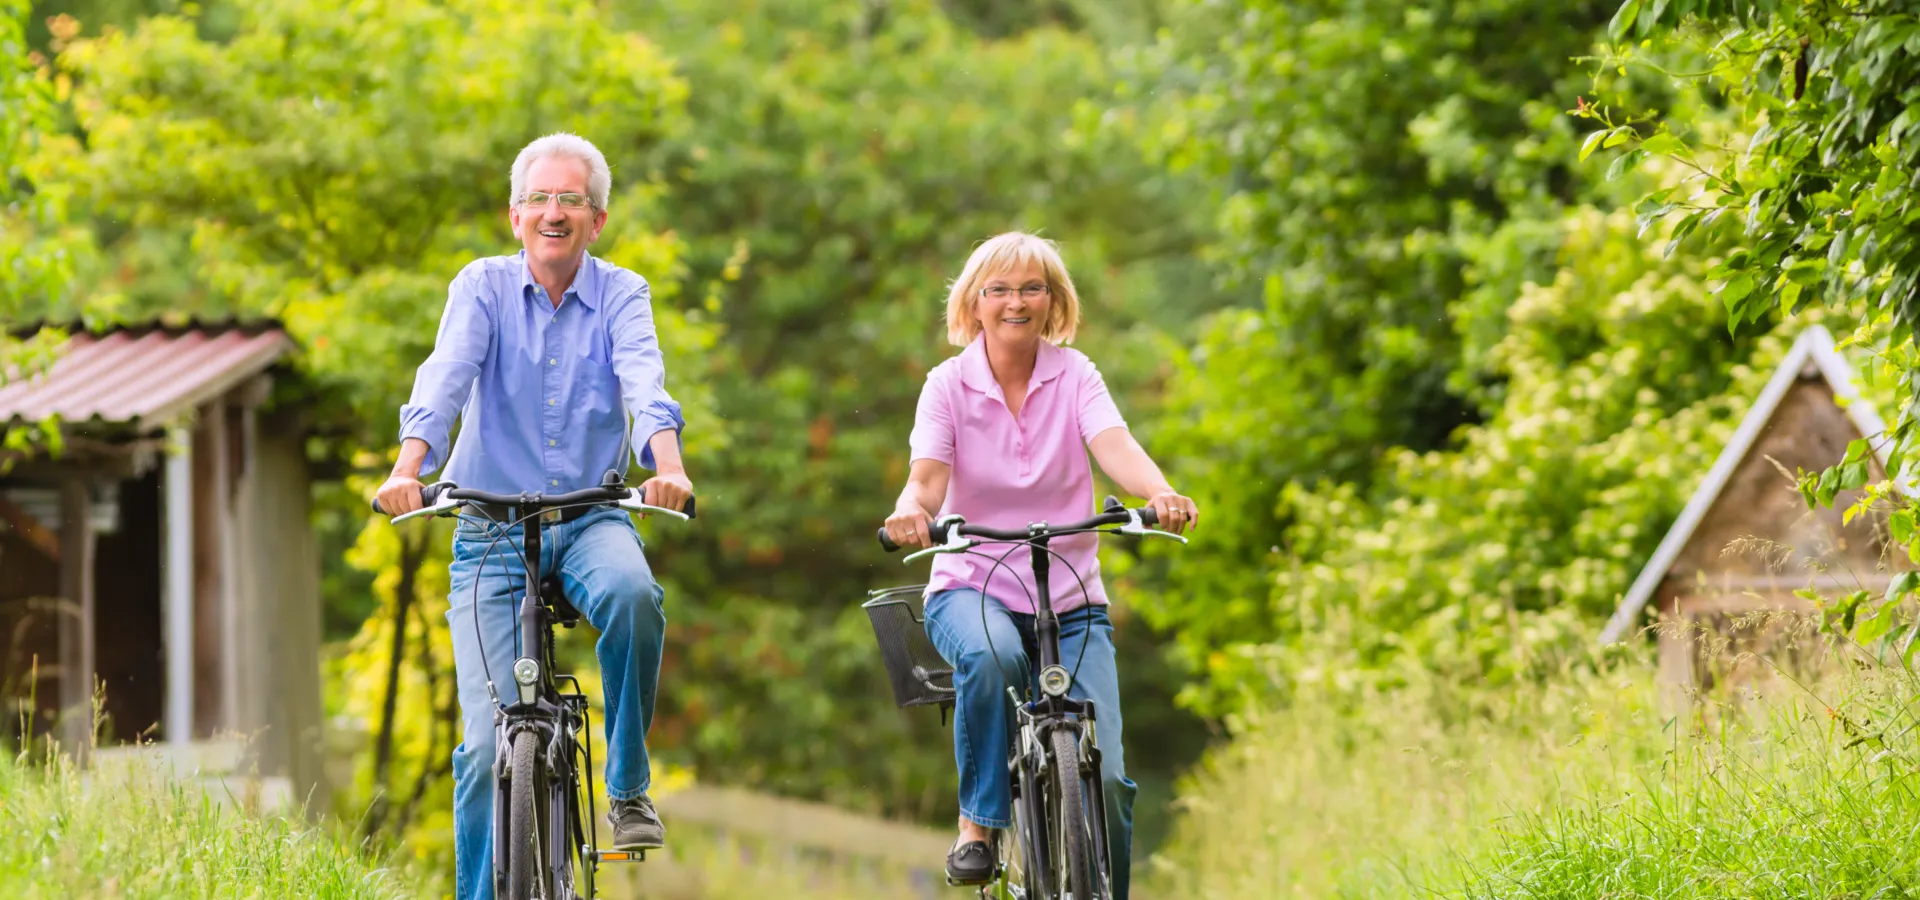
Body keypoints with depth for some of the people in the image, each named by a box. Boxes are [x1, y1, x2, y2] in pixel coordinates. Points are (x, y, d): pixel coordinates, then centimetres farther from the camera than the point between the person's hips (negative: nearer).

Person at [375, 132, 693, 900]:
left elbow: (644, 381, -17)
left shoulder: (620, 295, 2)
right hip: (492, 530, 0)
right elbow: (446, 376, -17)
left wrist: (667, 465, -38)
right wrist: (408, 468, -35)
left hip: (589, 519, 0)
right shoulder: (484, 287, 0)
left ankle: (628, 788, -16)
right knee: (488, 741, -10)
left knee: (632, 594, -35)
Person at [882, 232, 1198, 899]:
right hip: (972, 587, -1)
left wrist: (1161, 495, -40)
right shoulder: (949, 383, -1)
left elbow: (1116, 448, -17)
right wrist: (911, 510, -41)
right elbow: (928, 475, -16)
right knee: (992, 657, -38)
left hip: (1071, 601, 1)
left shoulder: (1074, 376, 1)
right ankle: (977, 825, -19)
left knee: (1103, 775, -14)